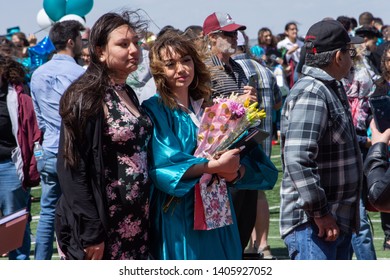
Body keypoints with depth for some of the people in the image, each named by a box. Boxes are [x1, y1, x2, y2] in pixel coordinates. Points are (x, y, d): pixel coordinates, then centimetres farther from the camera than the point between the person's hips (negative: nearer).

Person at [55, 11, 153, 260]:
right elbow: (74, 169, -18)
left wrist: (145, 214, 12)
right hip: (104, 221, -8)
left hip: (137, 218, 8)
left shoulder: (129, 94, 10)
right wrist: (91, 234, -21)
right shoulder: (86, 99, -14)